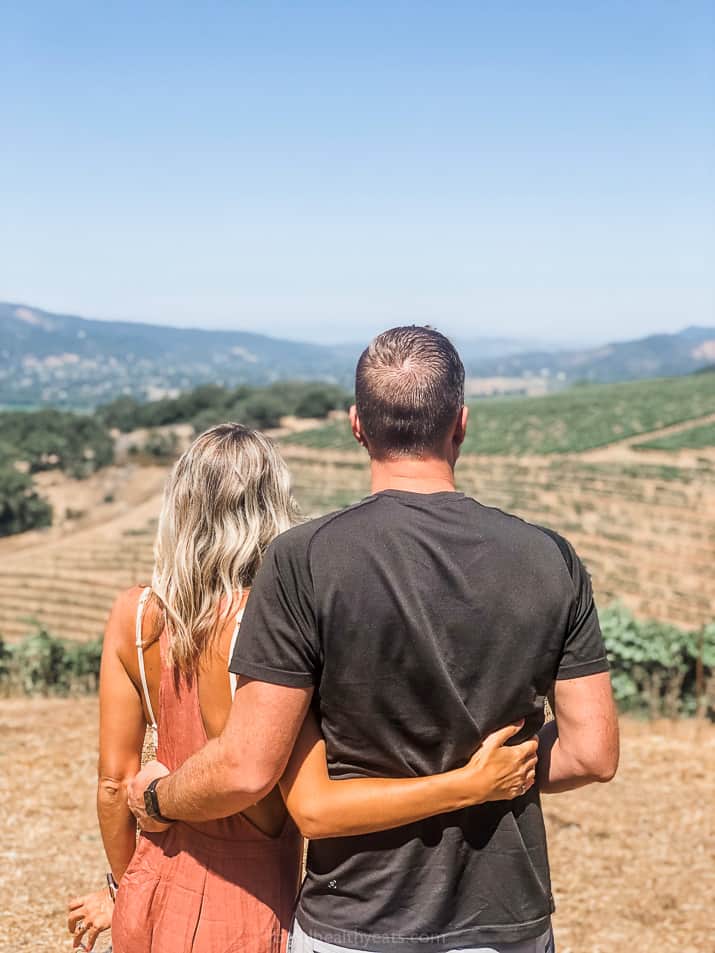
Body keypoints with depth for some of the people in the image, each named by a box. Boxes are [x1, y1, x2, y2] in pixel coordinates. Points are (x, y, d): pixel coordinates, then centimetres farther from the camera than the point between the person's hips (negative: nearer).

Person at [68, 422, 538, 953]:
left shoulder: (135, 616, -7)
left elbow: (115, 780, -1)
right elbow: (313, 809, -26)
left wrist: (123, 888, 15)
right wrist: (471, 784, -27)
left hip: (153, 903, 5)